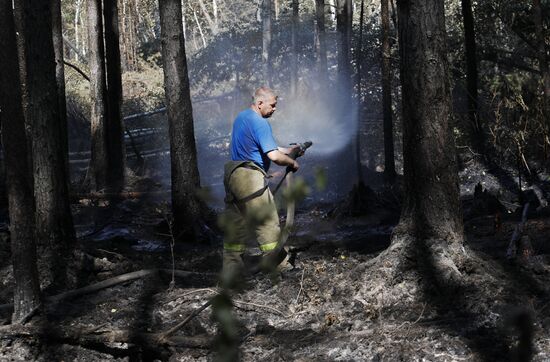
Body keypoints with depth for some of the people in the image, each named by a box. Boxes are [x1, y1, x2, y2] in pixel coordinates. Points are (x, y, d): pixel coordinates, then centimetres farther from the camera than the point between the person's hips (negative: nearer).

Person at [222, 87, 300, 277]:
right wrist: (292, 163, -1)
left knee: (235, 226, 11)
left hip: (232, 176, 9)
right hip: (250, 178, -9)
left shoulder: (240, 117, 17)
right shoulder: (260, 123, -13)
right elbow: (274, 156, -18)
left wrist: (287, 150, 21)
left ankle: (231, 269, 14)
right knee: (268, 225, -3)